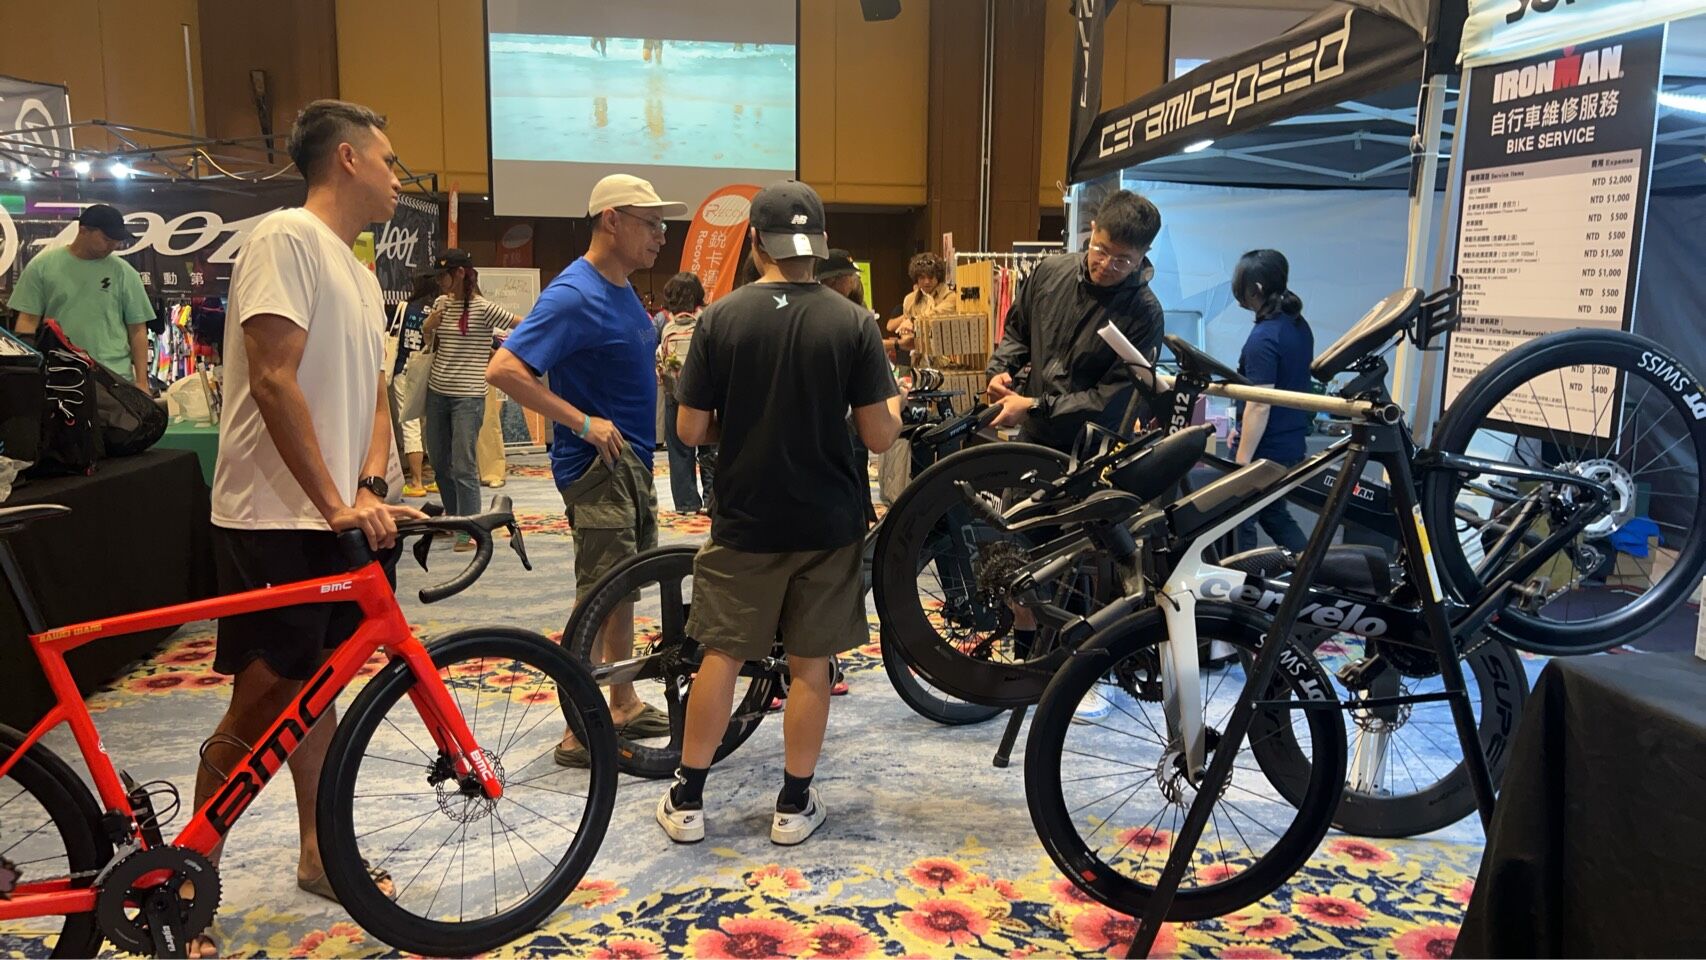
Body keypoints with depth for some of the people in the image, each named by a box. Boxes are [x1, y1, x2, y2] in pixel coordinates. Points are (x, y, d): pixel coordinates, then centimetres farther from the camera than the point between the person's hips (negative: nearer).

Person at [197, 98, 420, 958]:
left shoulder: (360, 274, 17)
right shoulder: (287, 238, -12)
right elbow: (273, 380, -20)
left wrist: (370, 490, -5)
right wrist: (335, 502, -21)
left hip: (336, 520, 9)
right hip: (273, 522, -9)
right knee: (261, 705, -4)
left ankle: (319, 855, 30)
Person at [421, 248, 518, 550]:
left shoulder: (483, 308, -11)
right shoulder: (442, 303, 8)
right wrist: (428, 327, 2)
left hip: (468, 396, -7)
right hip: (437, 391, 7)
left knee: (463, 466, -8)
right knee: (439, 461, 15)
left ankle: (469, 531, 0)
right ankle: (454, 517, 32)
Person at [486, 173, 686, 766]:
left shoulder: (622, 289, 11)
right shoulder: (574, 295, -18)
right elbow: (504, 370, -25)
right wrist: (583, 421, -24)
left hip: (632, 461, 10)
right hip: (599, 465, -9)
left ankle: (623, 705, 30)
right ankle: (579, 733, 5)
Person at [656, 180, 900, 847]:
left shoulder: (721, 318, -7)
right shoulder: (852, 323, -8)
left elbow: (691, 430, -5)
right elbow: (881, 436, -9)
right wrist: (896, 403, 13)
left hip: (743, 522, 1)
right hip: (827, 524, 0)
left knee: (721, 655, 11)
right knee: (810, 665, 10)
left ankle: (687, 801, 21)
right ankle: (794, 805, 21)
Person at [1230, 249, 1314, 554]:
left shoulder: (1264, 338, -22)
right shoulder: (1298, 325, 6)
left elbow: (1260, 405, -24)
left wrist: (1241, 461, -20)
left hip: (1263, 449, -9)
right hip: (1291, 444, 9)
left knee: (1239, 523, 4)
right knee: (1274, 514, 23)